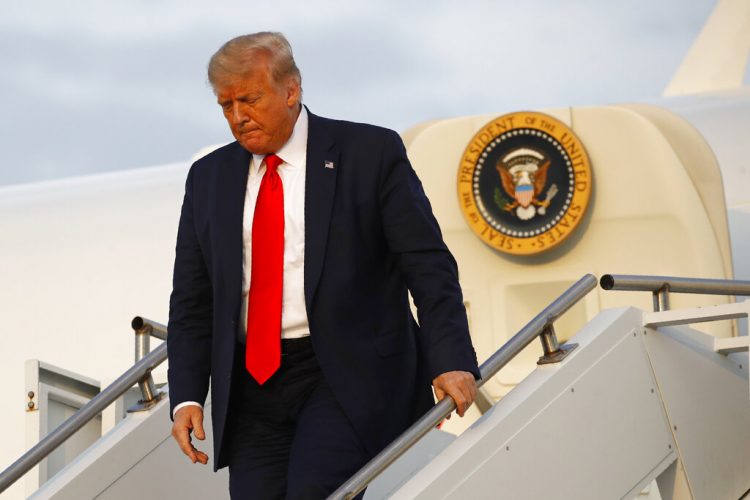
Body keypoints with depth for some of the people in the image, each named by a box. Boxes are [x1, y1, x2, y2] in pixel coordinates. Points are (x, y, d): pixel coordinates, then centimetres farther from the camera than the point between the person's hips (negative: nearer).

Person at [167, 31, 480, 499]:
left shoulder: (370, 153, 0)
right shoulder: (209, 178, 13)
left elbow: (428, 266, -4)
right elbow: (192, 303, 14)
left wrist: (453, 363, -16)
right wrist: (187, 396, 2)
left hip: (347, 375, -4)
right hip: (252, 386, 5)